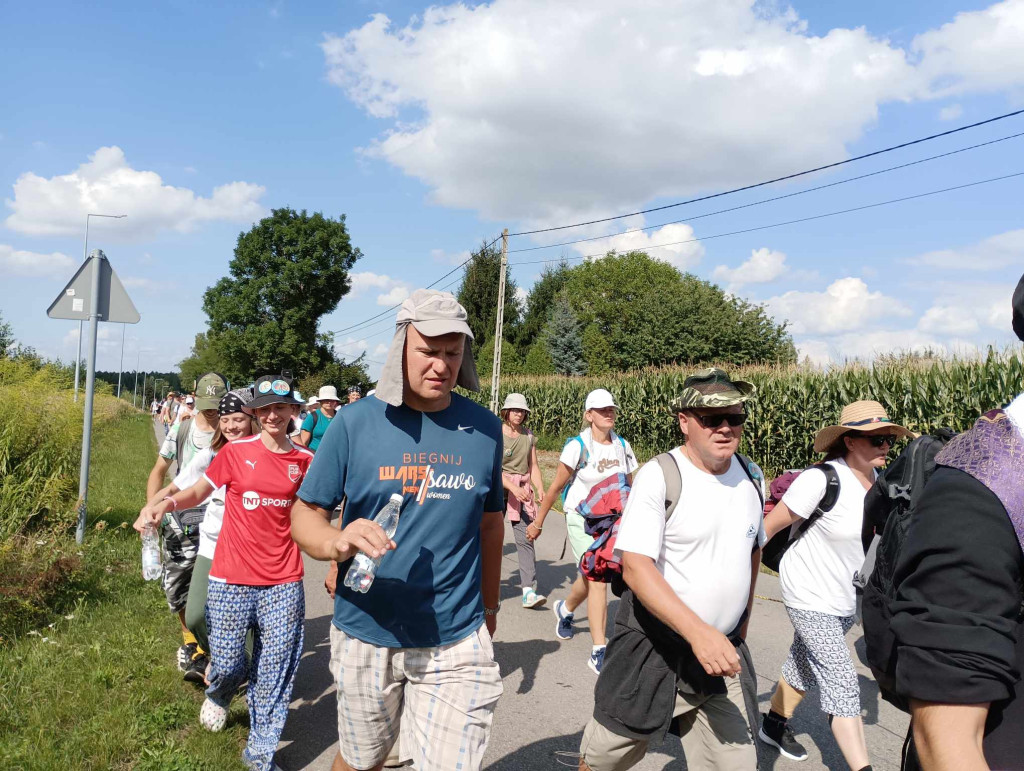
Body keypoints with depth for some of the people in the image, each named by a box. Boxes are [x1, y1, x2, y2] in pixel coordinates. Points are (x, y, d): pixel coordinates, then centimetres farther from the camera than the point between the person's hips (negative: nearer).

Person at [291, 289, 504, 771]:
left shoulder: (485, 429, -1)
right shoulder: (356, 421, -7)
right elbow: (304, 514, -4)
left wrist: (488, 603, 15)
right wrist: (336, 542, -26)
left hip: (456, 643, 0)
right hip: (365, 637, 0)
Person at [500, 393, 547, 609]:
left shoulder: (529, 436, 11)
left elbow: (533, 467, 13)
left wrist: (541, 489, -3)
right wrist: (513, 488, -23)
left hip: (523, 490, 3)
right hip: (499, 488, -3)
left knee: (525, 538, -6)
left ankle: (529, 591, -10)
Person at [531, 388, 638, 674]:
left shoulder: (622, 446, 1)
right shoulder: (578, 446, -13)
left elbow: (629, 487, 11)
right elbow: (556, 487, -7)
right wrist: (538, 522, -2)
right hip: (581, 519, -5)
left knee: (590, 578, 17)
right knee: (597, 580, -13)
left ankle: (565, 610, 50)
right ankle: (598, 652, -6)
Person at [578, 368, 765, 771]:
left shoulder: (752, 477, 4)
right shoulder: (659, 476, -15)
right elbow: (635, 567, -22)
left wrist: (740, 630, 18)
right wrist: (697, 631, -32)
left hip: (719, 652, 5)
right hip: (652, 648, -4)